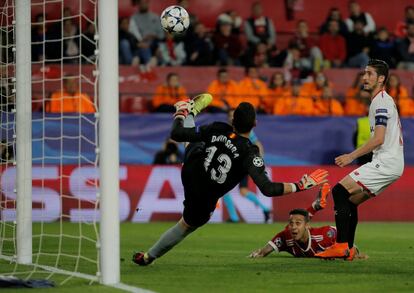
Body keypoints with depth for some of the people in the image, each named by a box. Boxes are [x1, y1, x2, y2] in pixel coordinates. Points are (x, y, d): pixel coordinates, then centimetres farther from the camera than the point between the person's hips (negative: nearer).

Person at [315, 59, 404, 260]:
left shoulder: (381, 101, -11)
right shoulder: (385, 100, 21)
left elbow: (378, 139, -20)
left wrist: (351, 156, -17)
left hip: (386, 162, -10)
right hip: (388, 163, 10)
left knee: (340, 191, -15)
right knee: (350, 200, 14)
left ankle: (341, 246, -19)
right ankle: (348, 249, 14)